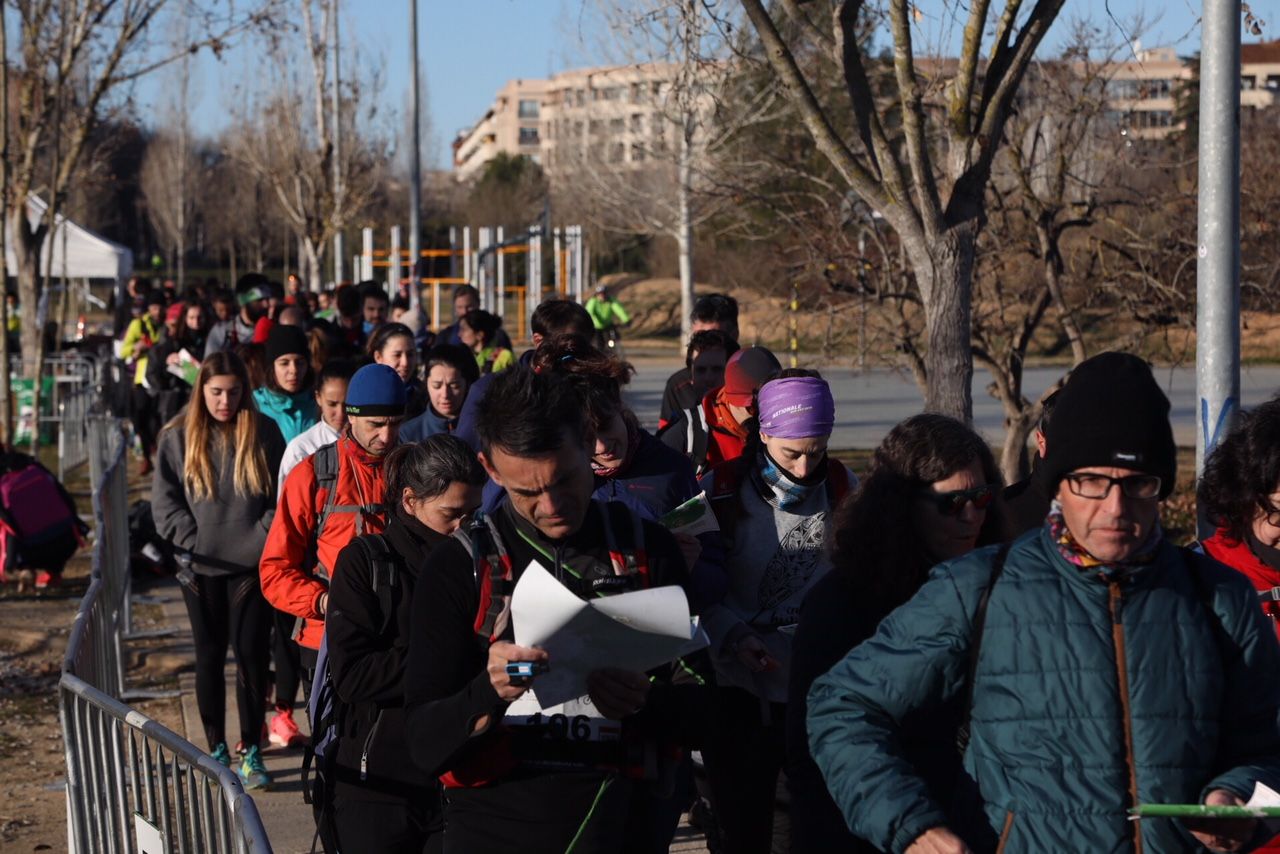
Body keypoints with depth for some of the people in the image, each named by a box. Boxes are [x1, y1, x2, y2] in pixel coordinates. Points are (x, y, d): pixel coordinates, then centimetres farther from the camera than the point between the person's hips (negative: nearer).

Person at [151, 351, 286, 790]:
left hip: (252, 566, -1)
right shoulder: (179, 437, 1)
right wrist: (191, 539, -8)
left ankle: (251, 753, 7)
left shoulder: (263, 432, 1)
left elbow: (283, 493, 3)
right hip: (200, 568, 1)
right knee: (210, 657, 8)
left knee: (251, 655, -1)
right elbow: (164, 500, 3)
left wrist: (265, 536, -8)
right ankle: (217, 750, 18)